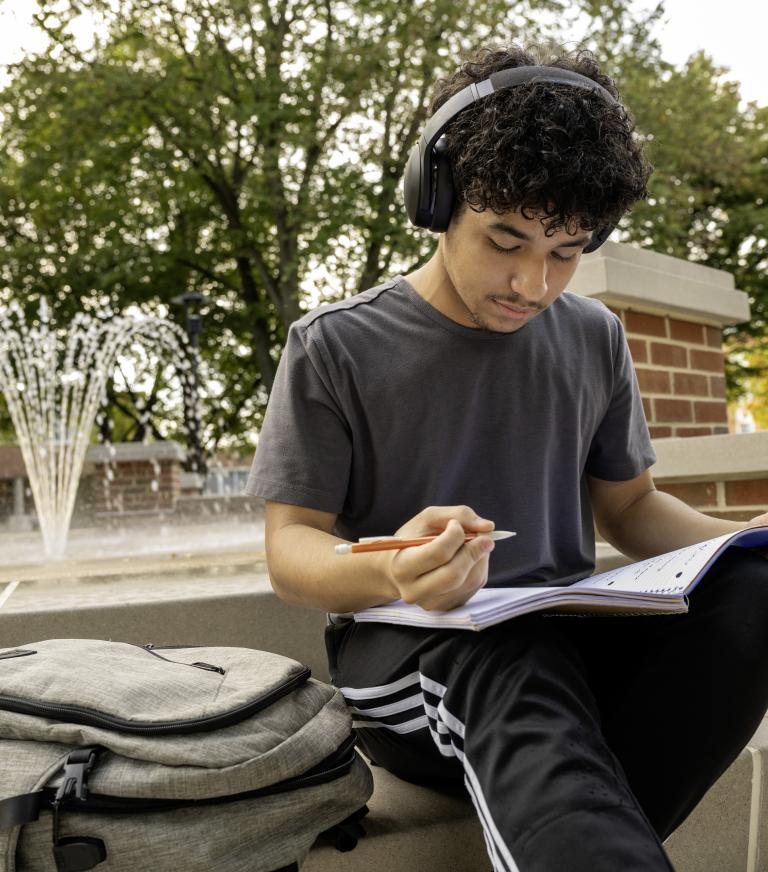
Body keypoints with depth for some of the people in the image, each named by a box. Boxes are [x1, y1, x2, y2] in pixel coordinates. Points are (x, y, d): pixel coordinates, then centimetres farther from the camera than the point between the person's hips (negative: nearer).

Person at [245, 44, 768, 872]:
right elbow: (290, 551, -5)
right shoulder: (333, 348, -4)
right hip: (407, 650, -4)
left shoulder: (594, 340, 8)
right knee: (513, 671, -40)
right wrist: (389, 572, -29)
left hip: (567, 639, 5)